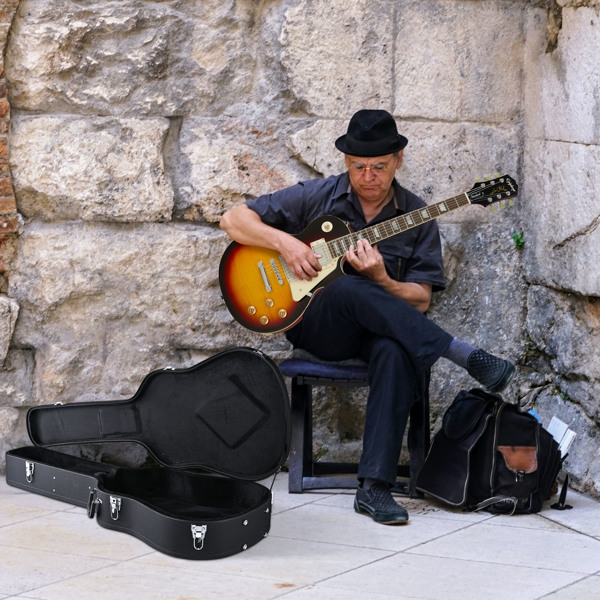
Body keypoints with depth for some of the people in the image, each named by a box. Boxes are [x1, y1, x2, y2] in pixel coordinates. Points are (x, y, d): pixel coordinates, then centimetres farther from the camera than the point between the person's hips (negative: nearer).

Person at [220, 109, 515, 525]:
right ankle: (465, 356, -37)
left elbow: (420, 302, 2)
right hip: (315, 325, -1)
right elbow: (234, 220, 4)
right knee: (349, 290, -37)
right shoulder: (317, 197, 4)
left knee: (395, 351, -38)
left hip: (380, 330, 1)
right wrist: (285, 242, -13)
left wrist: (381, 279, -19)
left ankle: (374, 487, -41)